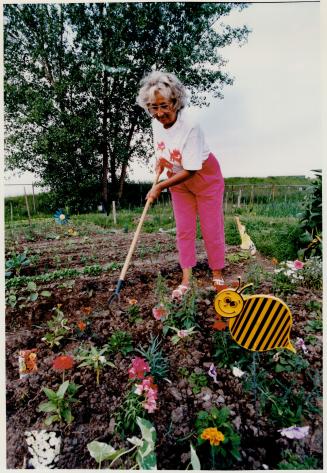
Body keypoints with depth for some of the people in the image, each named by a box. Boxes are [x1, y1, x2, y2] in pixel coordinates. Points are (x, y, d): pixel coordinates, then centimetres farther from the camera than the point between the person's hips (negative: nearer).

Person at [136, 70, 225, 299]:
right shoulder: (156, 123, -8)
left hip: (205, 178, -6)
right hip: (178, 180, 6)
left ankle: (218, 276, 20)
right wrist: (160, 161, -7)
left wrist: (160, 186, -23)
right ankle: (186, 280, 14)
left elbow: (190, 171, -28)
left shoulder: (190, 126, -30)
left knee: (212, 228, 1)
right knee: (184, 230, 5)